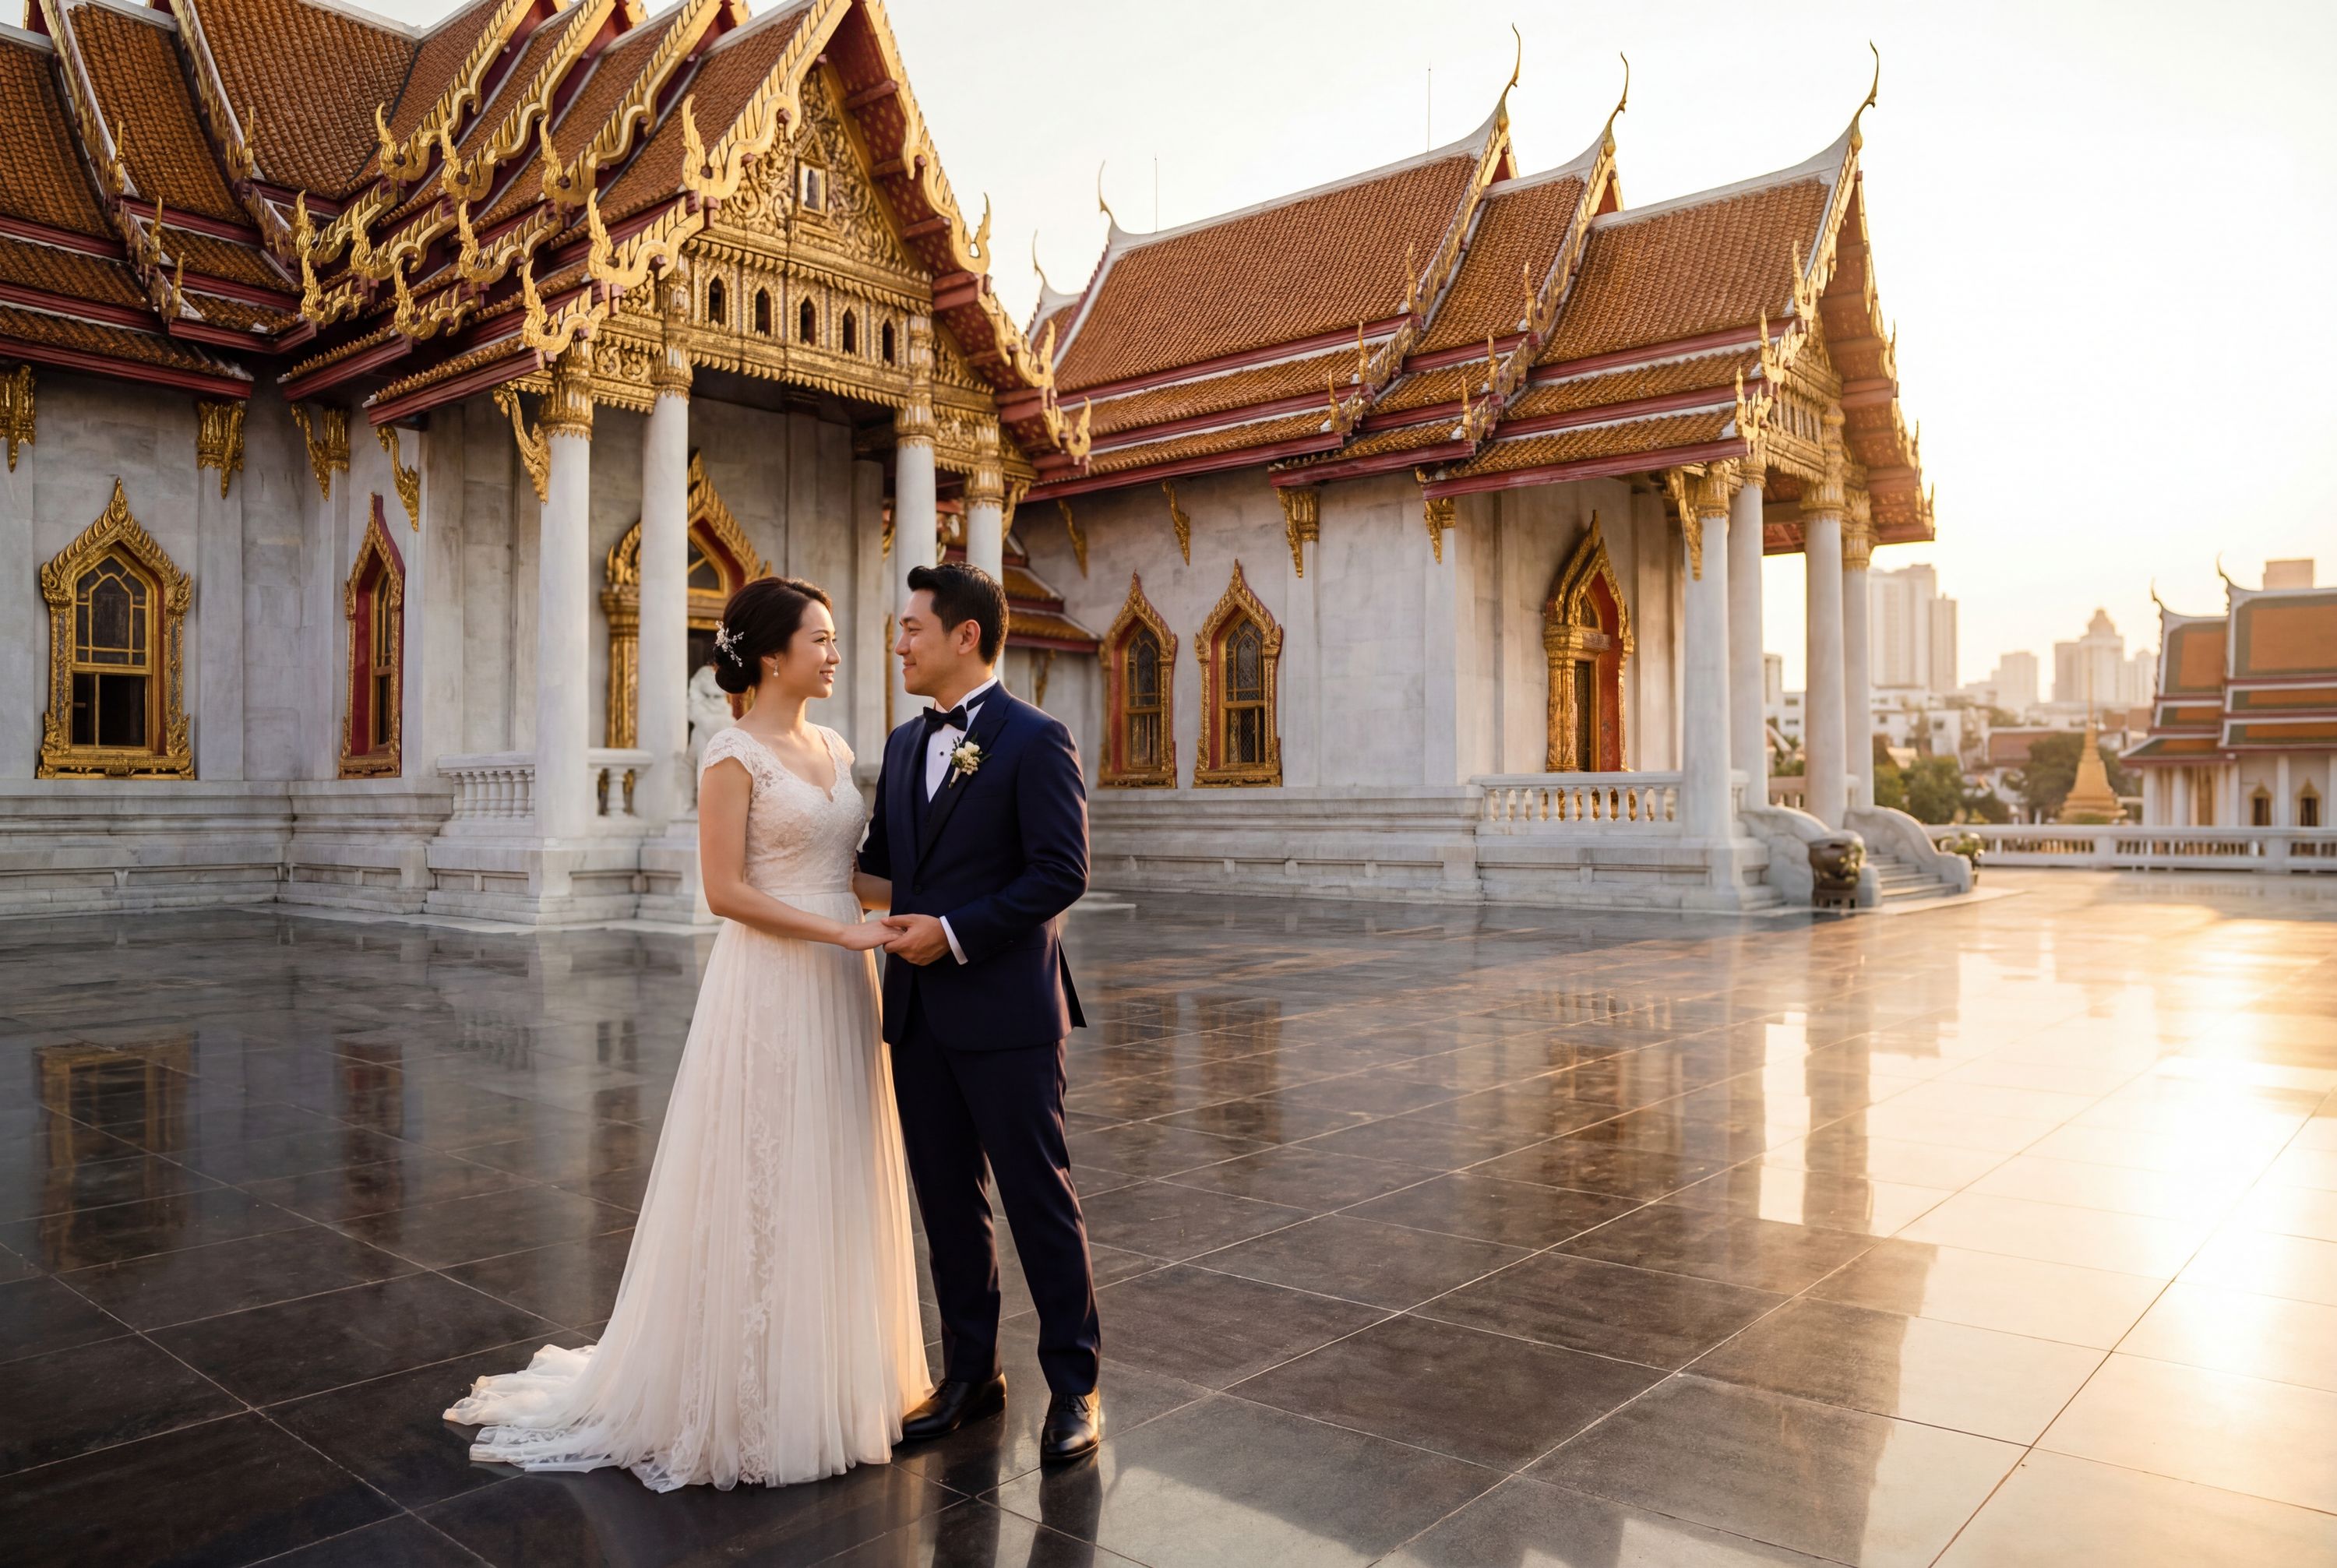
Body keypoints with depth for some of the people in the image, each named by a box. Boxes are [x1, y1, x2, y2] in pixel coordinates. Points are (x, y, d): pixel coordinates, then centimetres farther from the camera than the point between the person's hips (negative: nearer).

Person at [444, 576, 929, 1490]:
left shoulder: (835, 749, 12)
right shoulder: (734, 753, -10)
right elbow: (726, 890, -16)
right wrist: (842, 933, -20)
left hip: (838, 990, 8)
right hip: (769, 990, -7)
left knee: (835, 1188, 13)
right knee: (762, 1192, 2)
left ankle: (826, 1375, 28)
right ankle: (750, 1397, 19)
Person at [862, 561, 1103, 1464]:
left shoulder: (1035, 740, -9)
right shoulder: (904, 745, 14)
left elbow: (1062, 873, -15)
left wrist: (957, 933, -17)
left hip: (1005, 1013, -7)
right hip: (918, 1012, 7)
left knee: (1039, 1199, 3)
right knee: (947, 1203, 15)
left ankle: (1074, 1387, 18)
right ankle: (969, 1374, 30)